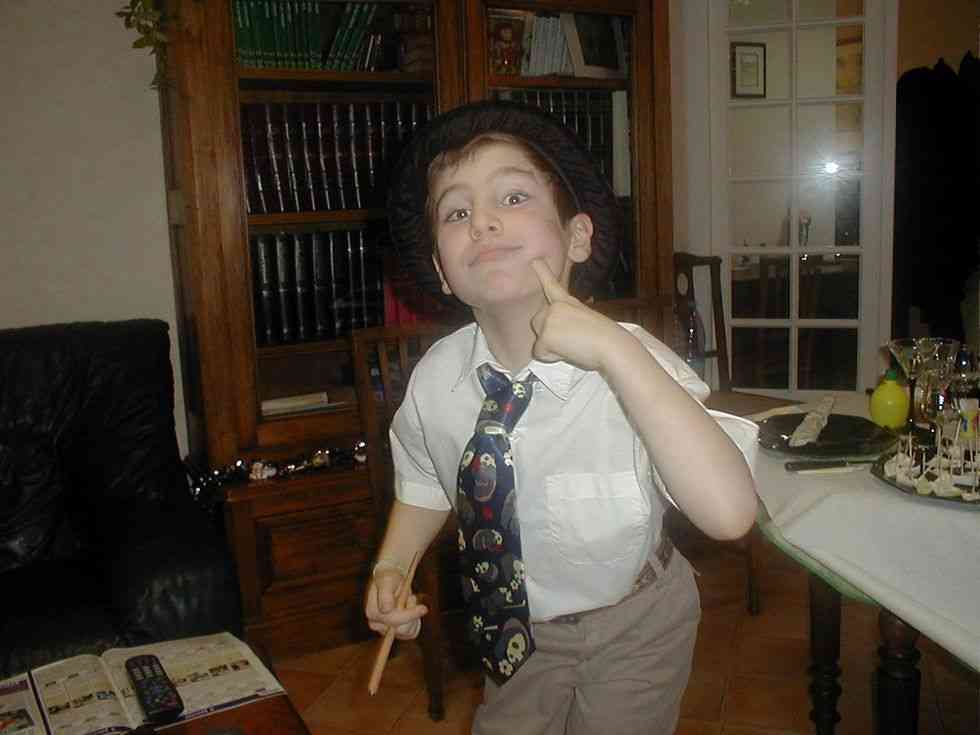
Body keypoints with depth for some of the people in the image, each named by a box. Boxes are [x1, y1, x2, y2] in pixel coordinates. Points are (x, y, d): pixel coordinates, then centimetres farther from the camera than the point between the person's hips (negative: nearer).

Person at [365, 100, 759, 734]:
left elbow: (730, 513, -42)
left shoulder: (631, 361, -29)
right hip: (517, 626, 3)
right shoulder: (435, 378, -17)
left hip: (634, 631, -3)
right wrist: (392, 568, -12)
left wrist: (616, 350, -45)